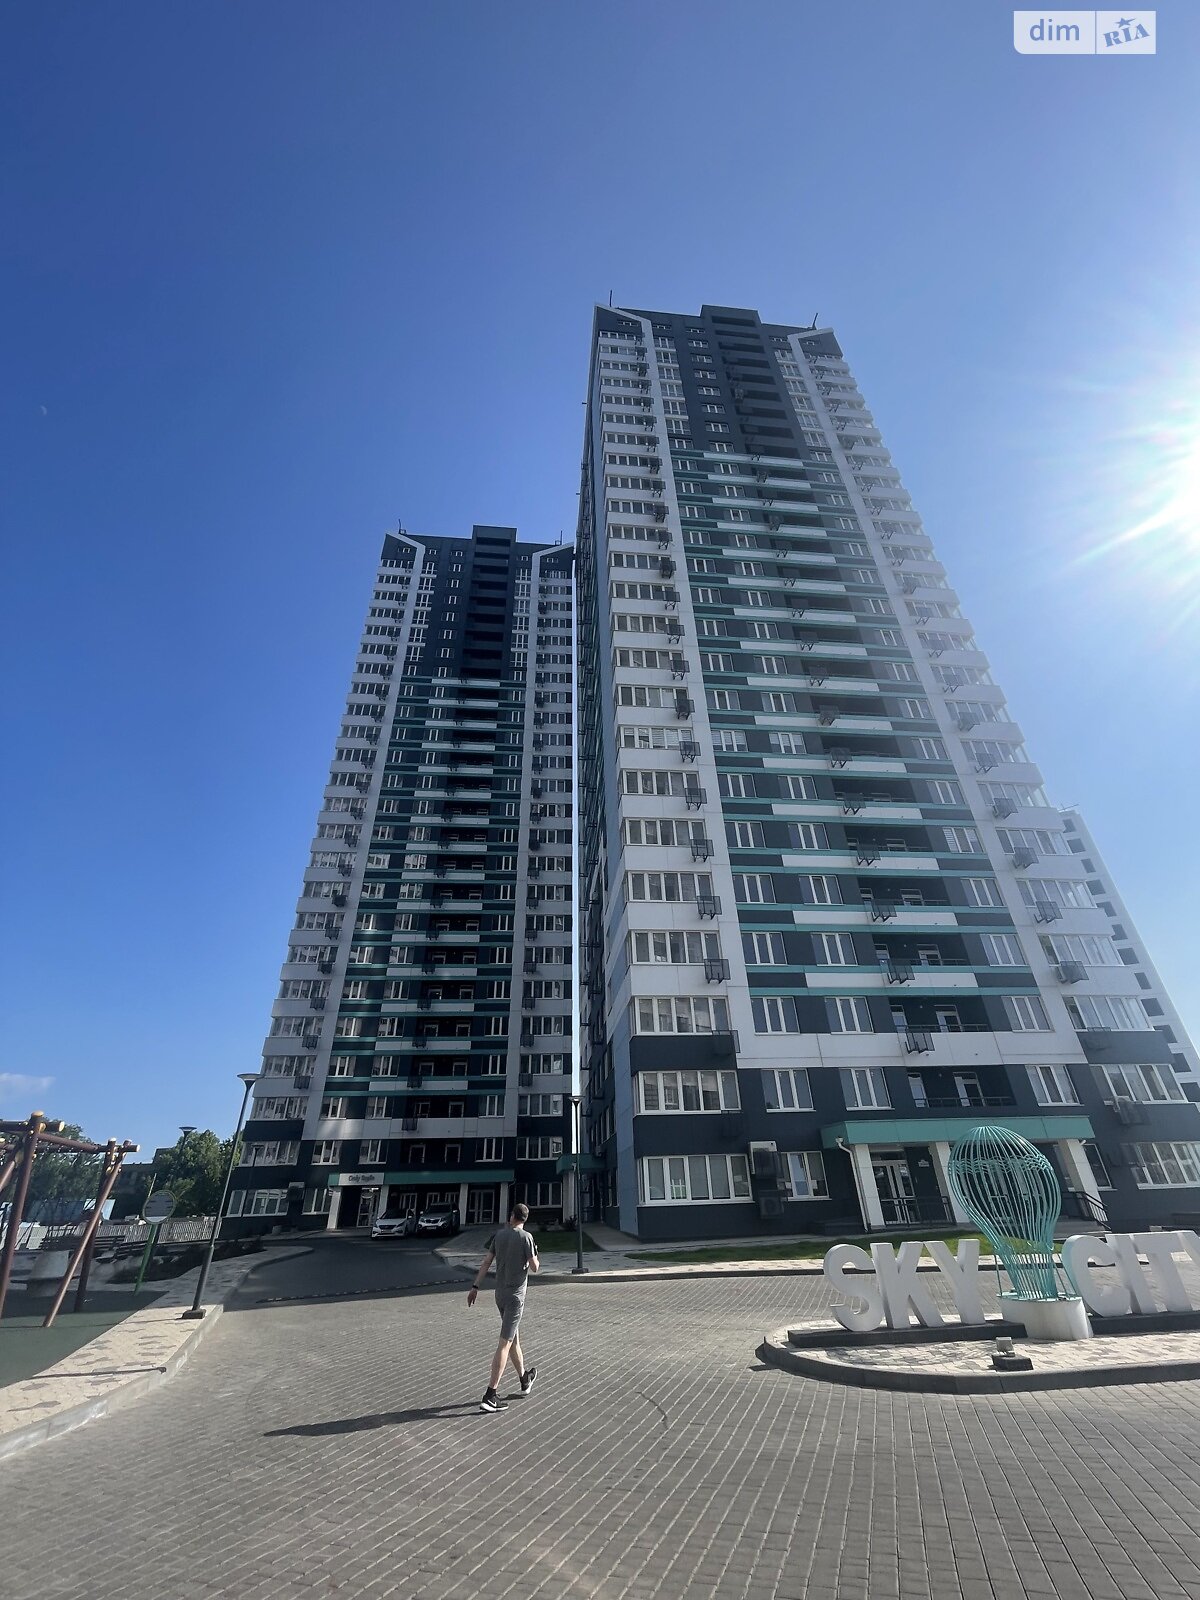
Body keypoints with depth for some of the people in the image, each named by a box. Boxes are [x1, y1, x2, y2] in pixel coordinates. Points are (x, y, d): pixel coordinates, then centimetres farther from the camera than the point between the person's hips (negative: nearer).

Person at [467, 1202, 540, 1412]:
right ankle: (490, 1396, -6)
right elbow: (534, 1268, -11)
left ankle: (525, 1379, 38)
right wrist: (535, 1260, 10)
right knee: (505, 1343, -3)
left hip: (500, 1293, 6)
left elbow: (486, 1262, 2)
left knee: (514, 1338, 21)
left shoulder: (499, 1234, 2)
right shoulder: (526, 1237, -15)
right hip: (515, 1295, -6)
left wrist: (475, 1287, 7)